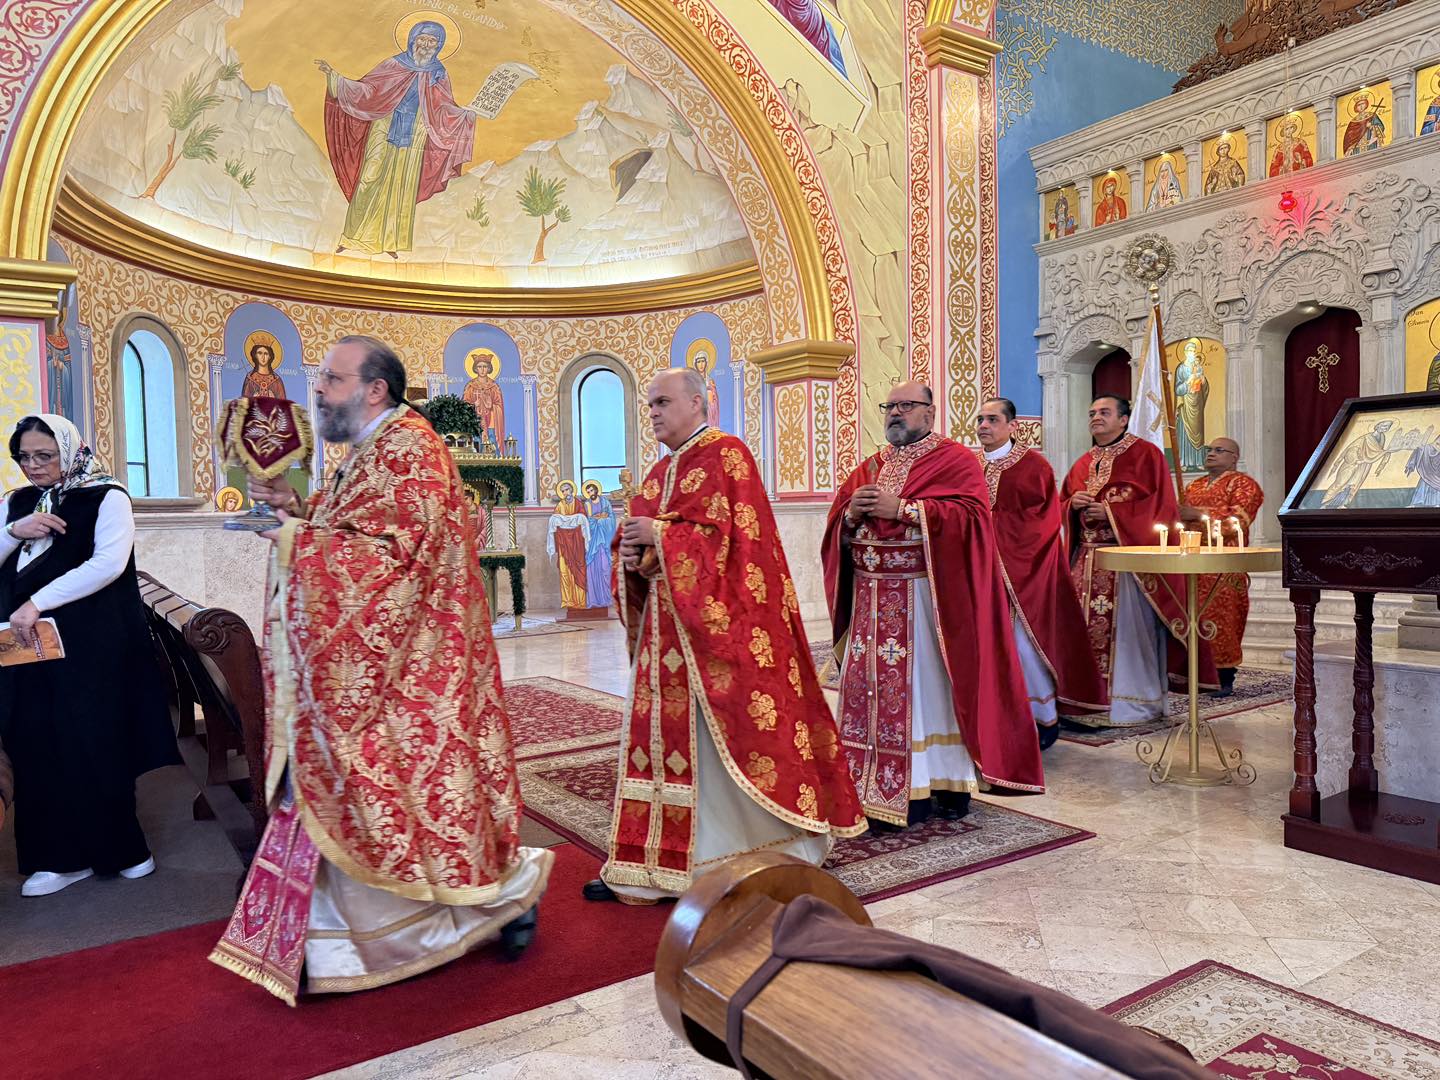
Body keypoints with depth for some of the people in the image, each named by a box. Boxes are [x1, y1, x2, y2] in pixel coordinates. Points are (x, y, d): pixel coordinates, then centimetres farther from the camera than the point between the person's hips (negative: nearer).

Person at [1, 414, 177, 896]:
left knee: (96, 747, 0)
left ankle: (118, 847, 16)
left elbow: (109, 563, -18)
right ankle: (60, 856, 14)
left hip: (91, 645, -5)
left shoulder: (106, 497, -4)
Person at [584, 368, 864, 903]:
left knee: (718, 735, -3)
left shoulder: (727, 456, -6)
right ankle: (649, 864, 17)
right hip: (666, 628, 8)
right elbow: (636, 538, 19)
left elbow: (732, 534, -17)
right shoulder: (661, 471, 18)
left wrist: (659, 534, -15)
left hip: (714, 621, -8)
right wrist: (632, 554, -3)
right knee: (660, 733, 8)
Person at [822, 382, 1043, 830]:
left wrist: (903, 509, -18)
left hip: (928, 598, -5)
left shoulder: (955, 460, 1)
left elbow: (970, 514, -15)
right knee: (874, 689, 4)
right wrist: (851, 513, -7)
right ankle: (880, 784, 12)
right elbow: (836, 523, 16)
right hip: (872, 602, 5)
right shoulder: (869, 468, 18)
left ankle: (947, 782, 10)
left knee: (930, 686, -2)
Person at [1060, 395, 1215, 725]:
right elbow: (1063, 506, 22)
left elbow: (1161, 504, -9)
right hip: (1088, 558, 6)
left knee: (1127, 627, -6)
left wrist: (1112, 512, -15)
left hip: (1129, 554, -6)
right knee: (1088, 626, 3)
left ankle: (1132, 702, 2)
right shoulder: (1083, 463, 18)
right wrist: (1074, 504, -2)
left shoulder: (1145, 454, -1)